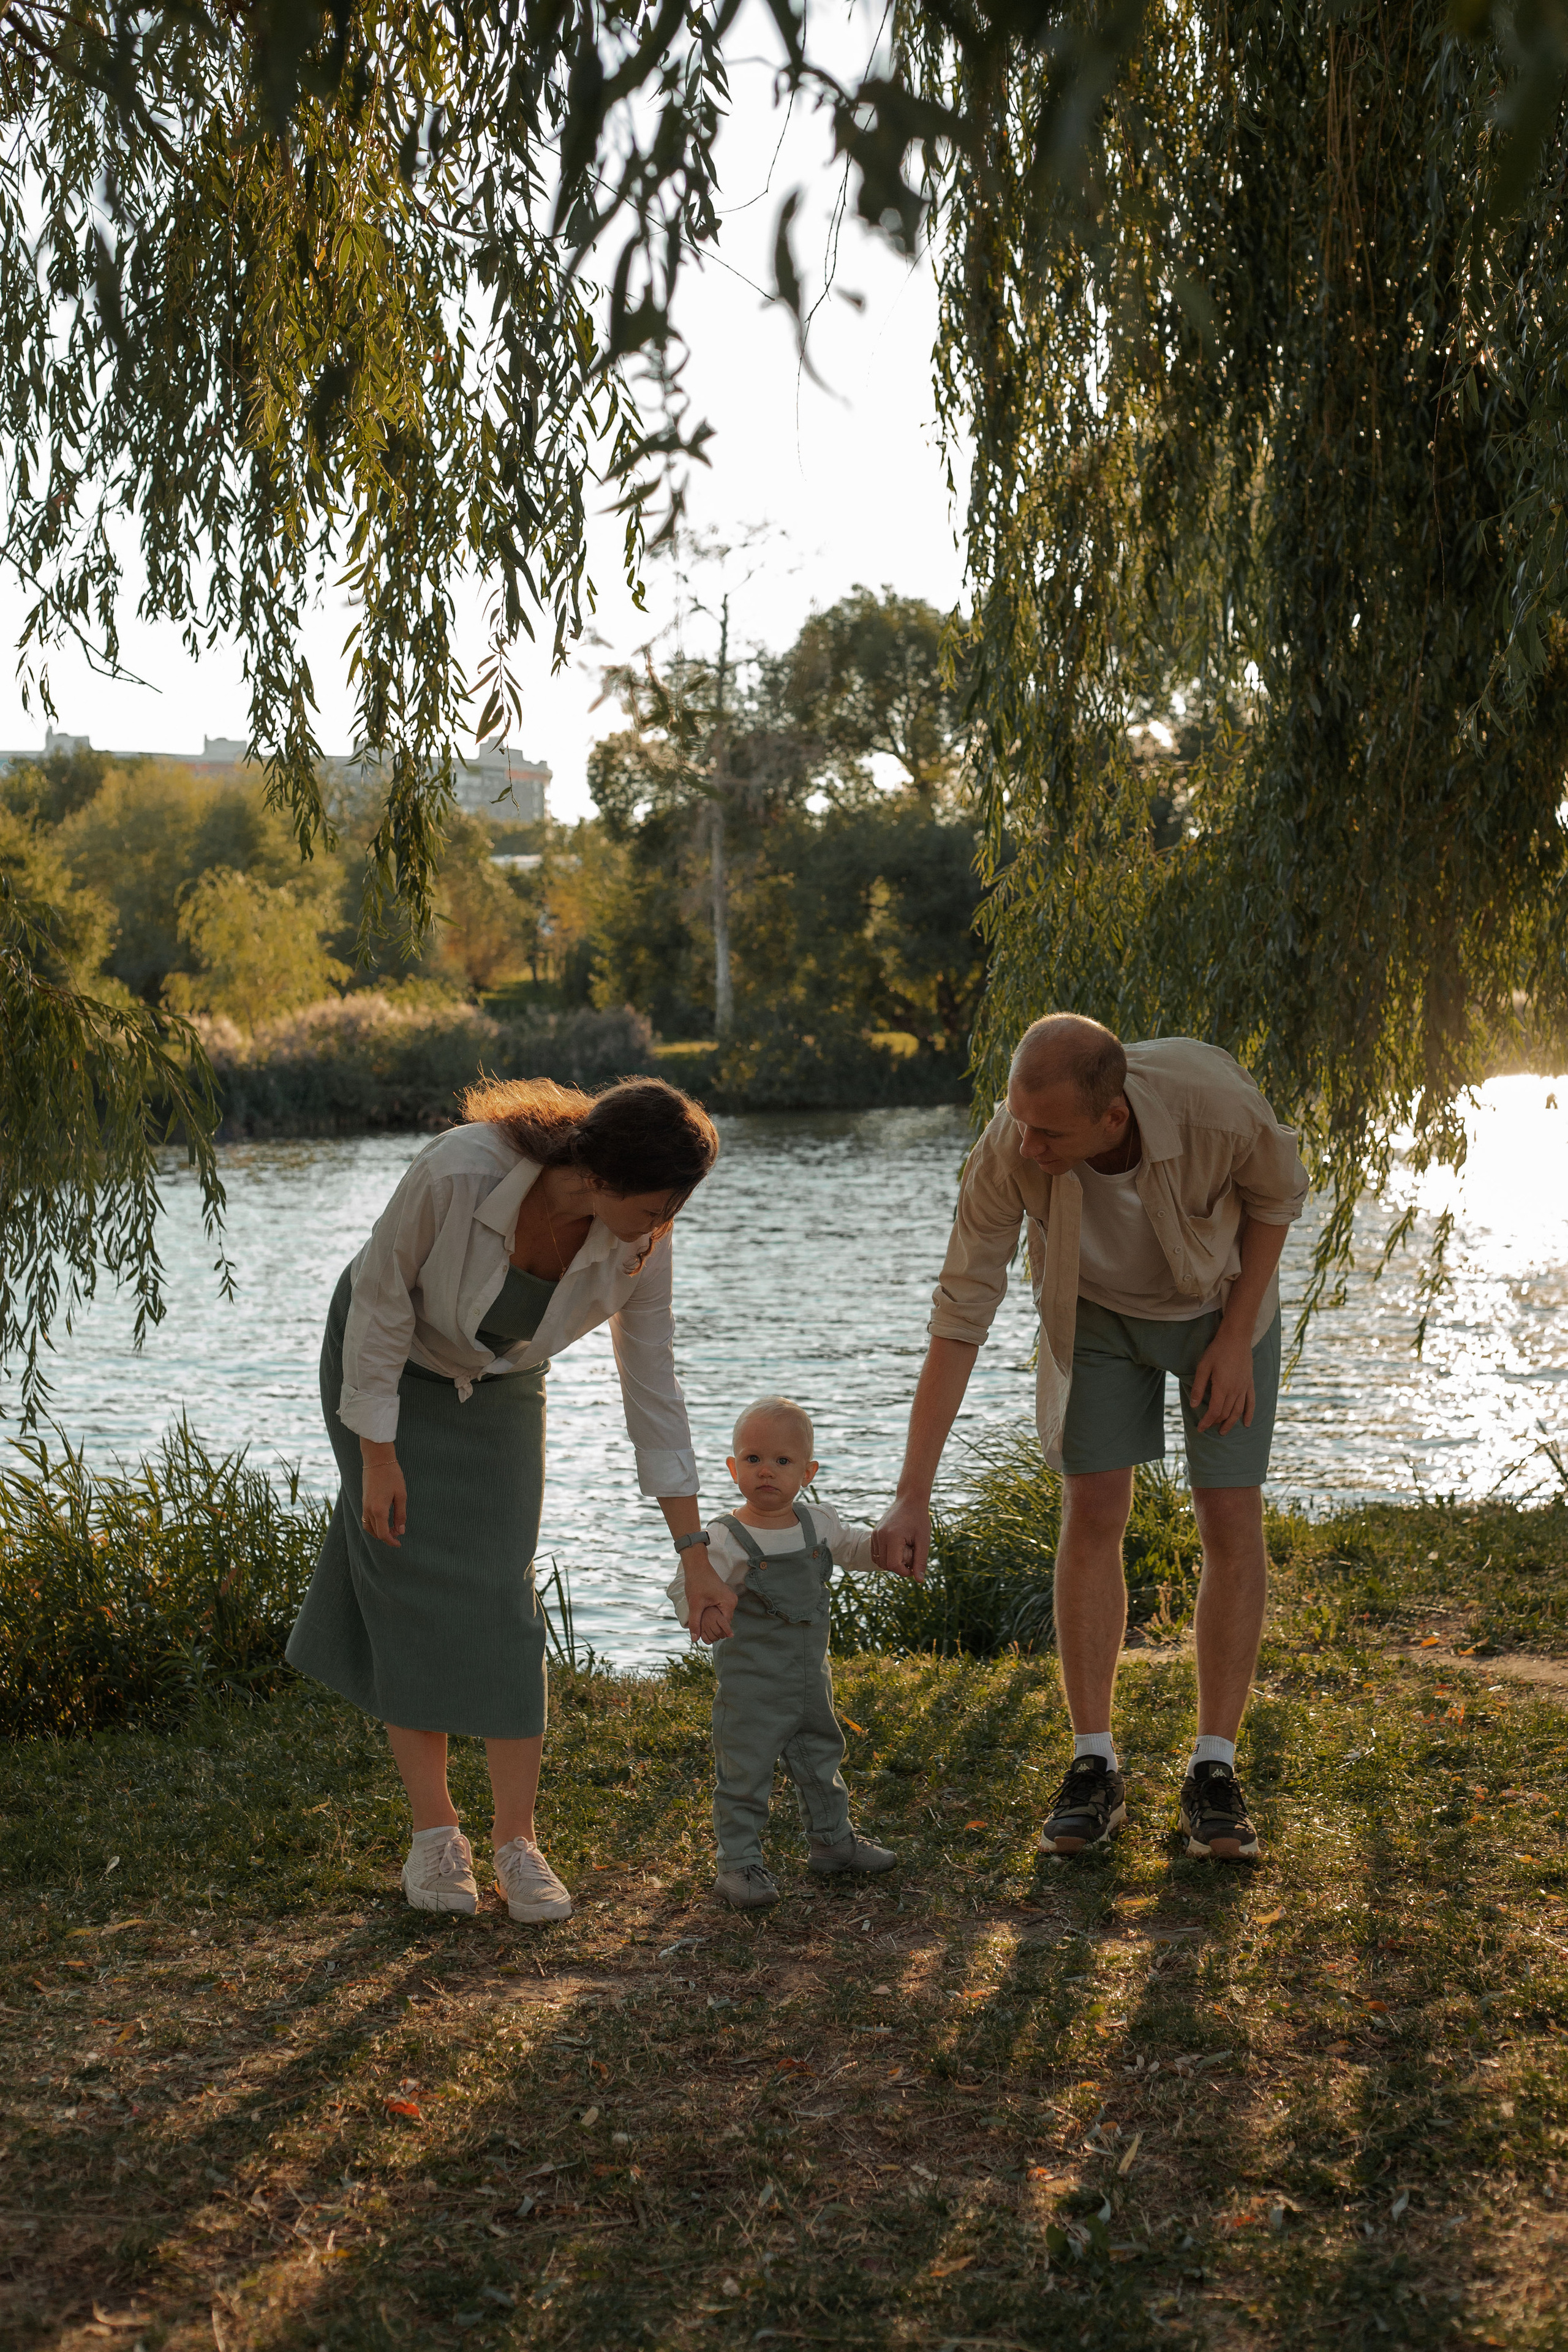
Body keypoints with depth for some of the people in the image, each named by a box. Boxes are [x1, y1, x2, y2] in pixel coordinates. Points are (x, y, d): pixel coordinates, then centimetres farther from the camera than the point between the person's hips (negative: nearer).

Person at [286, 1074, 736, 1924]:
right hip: (388, 1367, -3)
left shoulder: (641, 1245, -25)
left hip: (498, 1386, 3)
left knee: (502, 1598, -6)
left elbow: (653, 1387, -14)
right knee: (412, 1594, -7)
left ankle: (516, 1840, 1)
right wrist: (378, 1455, -18)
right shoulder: (458, 1172, -38)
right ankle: (434, 1831, 3)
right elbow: (380, 1298, -23)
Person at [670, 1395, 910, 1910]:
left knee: (821, 1761, 21)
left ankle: (832, 1840, 38)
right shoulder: (725, 1539, -18)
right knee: (744, 1772, -1)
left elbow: (852, 1545, 16)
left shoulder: (818, 1524, 0)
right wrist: (700, 1609, -44)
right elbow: (686, 1588, -23)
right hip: (749, 1688, -6)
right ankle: (739, 1862, 10)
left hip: (810, 1679, 6)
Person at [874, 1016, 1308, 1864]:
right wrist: (913, 1498, -30)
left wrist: (1237, 1335, -17)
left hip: (1222, 1299, 0)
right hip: (1096, 1309, 1)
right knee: (1092, 1517, -7)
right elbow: (960, 1317, -29)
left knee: (1231, 1524, -7)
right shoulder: (1007, 1152, -35)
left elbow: (1277, 1191, -14)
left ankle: (1214, 1774, 2)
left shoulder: (1213, 1099, -39)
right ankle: (1094, 1768, 2)